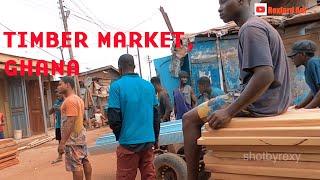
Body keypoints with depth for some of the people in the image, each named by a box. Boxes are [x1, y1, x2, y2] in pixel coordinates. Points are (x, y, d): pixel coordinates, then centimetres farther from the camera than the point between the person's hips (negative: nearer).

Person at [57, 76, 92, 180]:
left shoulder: (70, 100, -18)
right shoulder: (78, 99, 14)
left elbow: (70, 122, -24)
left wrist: (62, 142, -23)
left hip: (73, 137, -10)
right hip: (80, 134, 10)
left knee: (76, 165, -3)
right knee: (84, 161, 14)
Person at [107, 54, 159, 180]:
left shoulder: (117, 86, -8)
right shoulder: (149, 85, 6)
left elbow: (114, 118, -11)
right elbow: (156, 115, 10)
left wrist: (120, 136, 7)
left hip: (129, 142, -4)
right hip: (148, 141, 5)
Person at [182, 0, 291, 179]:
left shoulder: (250, 28, -15)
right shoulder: (262, 25, 17)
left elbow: (265, 75, -27)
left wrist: (229, 112, -26)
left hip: (258, 102, -10)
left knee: (190, 118, -4)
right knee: (213, 114, 27)